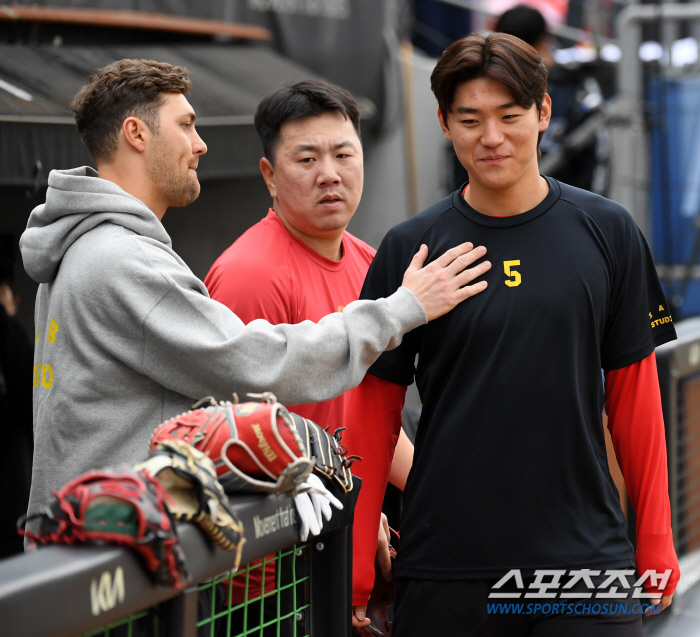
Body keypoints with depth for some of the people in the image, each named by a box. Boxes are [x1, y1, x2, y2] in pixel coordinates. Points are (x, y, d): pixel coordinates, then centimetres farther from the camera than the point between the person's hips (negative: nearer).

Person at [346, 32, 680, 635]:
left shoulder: (608, 233, 4)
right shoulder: (411, 247, 2)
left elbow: (633, 389, 7)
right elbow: (377, 408, 5)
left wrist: (655, 537, 5)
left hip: (584, 556, 0)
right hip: (446, 563, 0)